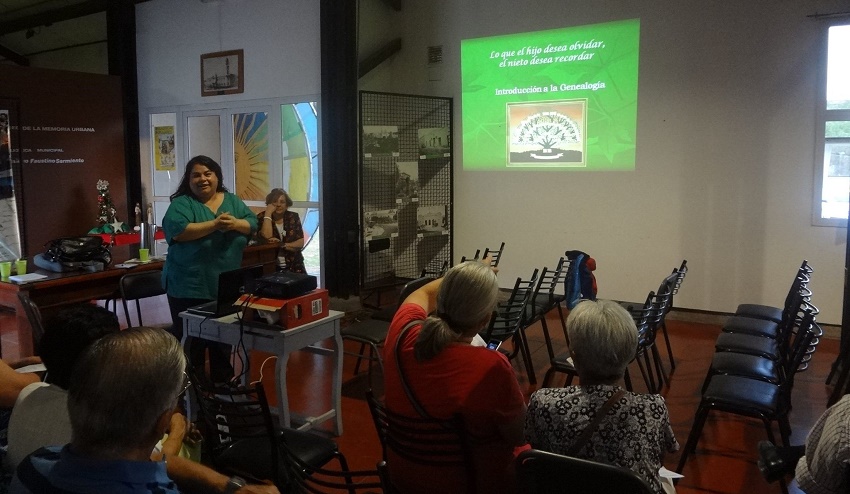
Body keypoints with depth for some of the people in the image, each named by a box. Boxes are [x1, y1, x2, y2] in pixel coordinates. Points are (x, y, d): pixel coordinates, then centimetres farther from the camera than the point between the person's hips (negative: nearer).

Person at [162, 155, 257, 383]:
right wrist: (214, 224, -25)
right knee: (190, 339, 3)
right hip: (190, 287, -5)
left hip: (226, 286, 5)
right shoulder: (181, 204, -6)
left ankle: (223, 381, 32)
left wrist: (235, 224, -18)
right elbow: (177, 230, -22)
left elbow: (253, 224, 2)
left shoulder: (233, 201, 9)